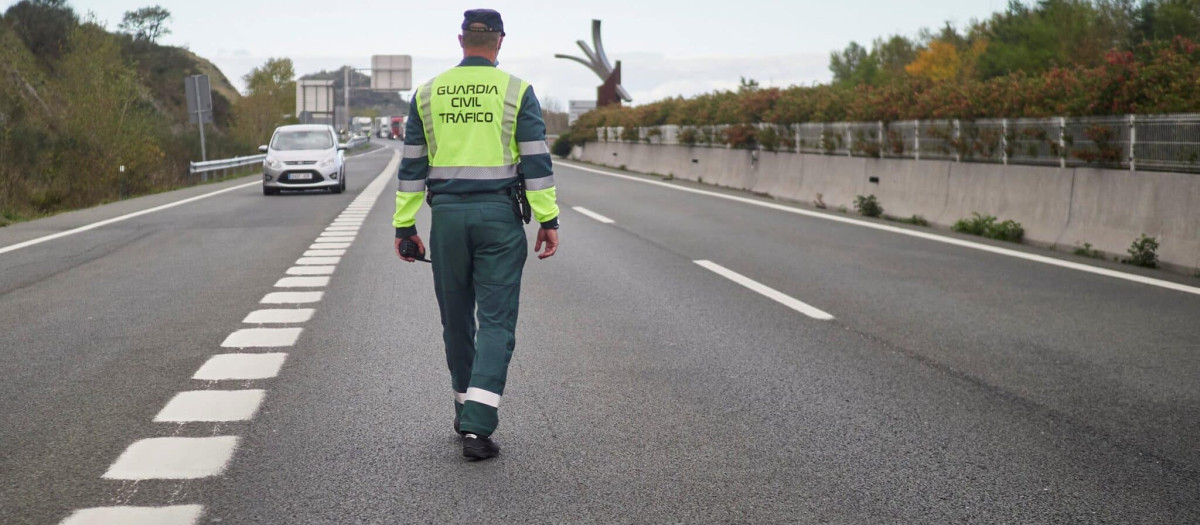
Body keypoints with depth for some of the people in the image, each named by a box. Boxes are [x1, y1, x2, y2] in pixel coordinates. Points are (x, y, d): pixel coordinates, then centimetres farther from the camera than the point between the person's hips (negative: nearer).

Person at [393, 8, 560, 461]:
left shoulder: (427, 93, 6)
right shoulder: (516, 92, -2)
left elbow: (412, 165, 7)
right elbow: (536, 161, -6)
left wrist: (405, 226, 11)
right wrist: (548, 220, -2)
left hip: (448, 215, 3)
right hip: (500, 216, -3)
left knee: (456, 318, 16)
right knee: (496, 321, -2)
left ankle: (467, 411, 27)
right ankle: (477, 426, -13)